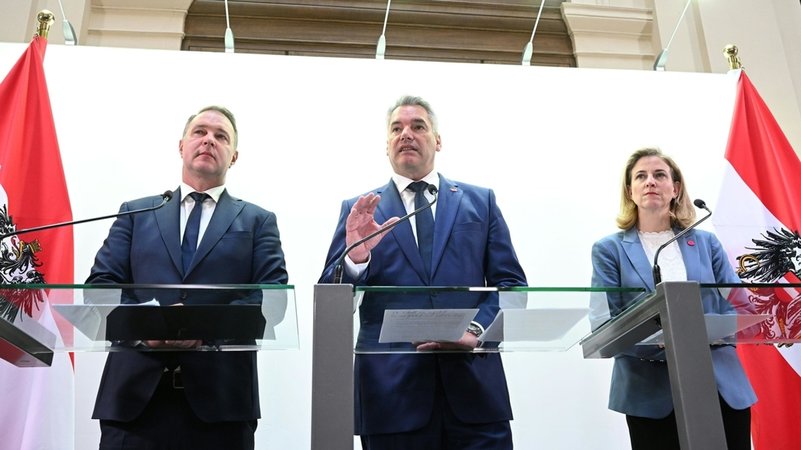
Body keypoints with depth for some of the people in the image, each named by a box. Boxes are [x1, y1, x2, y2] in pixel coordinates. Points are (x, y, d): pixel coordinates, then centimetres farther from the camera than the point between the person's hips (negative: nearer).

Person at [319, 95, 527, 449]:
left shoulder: (480, 201, 11)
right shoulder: (359, 211, 8)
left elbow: (511, 283, 7)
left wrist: (476, 330, -11)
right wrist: (355, 258, -17)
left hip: (474, 385, 1)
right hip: (392, 393, 0)